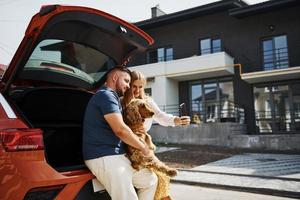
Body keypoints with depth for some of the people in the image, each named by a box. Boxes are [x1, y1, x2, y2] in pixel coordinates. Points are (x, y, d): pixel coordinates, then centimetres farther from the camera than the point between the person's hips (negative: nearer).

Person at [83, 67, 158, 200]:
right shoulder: (105, 95, -12)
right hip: (103, 157, -10)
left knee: (151, 180, 12)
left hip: (117, 156, 10)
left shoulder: (111, 97, 23)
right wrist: (143, 148, -7)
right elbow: (120, 129, -21)